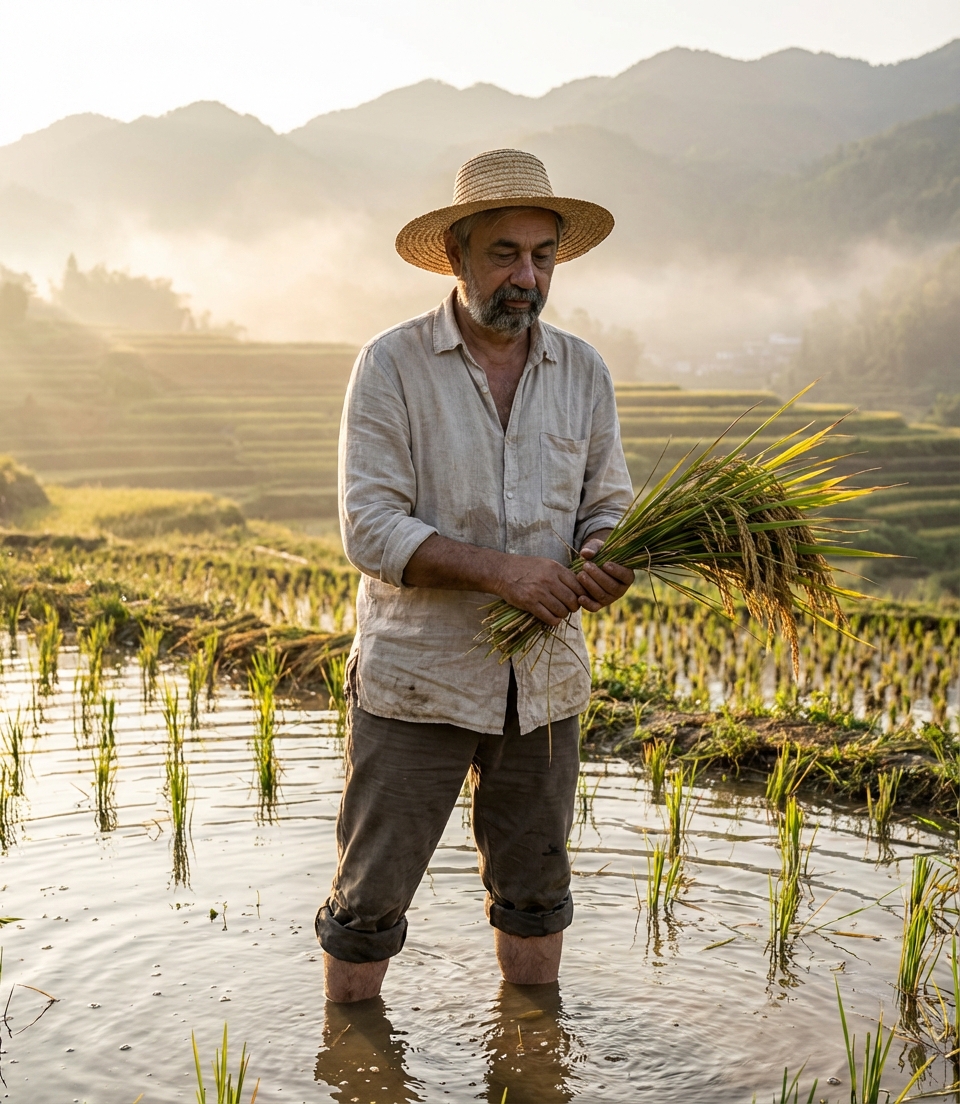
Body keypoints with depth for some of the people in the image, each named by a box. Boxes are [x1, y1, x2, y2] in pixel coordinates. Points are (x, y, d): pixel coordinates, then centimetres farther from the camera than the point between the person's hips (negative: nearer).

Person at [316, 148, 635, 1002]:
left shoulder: (584, 373, 3)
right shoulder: (392, 366, -9)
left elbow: (607, 505, 8)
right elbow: (370, 529, -16)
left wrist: (604, 560, -16)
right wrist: (501, 570, -27)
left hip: (543, 680, 4)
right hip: (417, 675, -4)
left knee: (534, 885, 18)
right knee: (374, 890, 6)